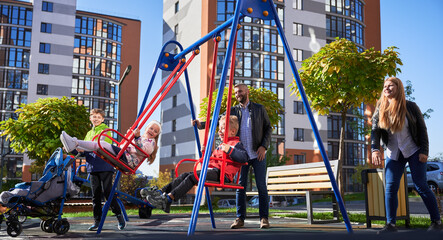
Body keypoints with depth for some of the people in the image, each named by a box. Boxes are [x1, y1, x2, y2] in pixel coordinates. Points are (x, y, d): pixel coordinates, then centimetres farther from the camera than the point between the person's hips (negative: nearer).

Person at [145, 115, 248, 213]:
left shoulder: (236, 144, 2)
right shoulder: (222, 145, 31)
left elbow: (244, 157, -17)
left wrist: (230, 150, -26)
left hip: (222, 174, -10)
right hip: (211, 169, 10)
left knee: (193, 177, -25)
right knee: (185, 175, -5)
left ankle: (168, 199, -34)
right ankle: (161, 192, -13)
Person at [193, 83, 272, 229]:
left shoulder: (259, 109, 7)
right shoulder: (233, 111, 11)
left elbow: (268, 128, 7)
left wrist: (264, 146, -5)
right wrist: (201, 124, -16)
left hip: (258, 154, -2)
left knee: (261, 186, -2)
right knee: (240, 186, 2)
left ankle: (264, 218, 6)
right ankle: (240, 219, 9)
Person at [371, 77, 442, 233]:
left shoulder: (410, 107, -4)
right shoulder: (380, 110, 2)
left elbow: (422, 129, -1)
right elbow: (375, 131, -4)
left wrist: (424, 151, -9)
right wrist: (375, 149, -20)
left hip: (413, 151, -3)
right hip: (393, 154, 3)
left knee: (421, 186, -4)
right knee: (390, 188, -7)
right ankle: (390, 224, -4)